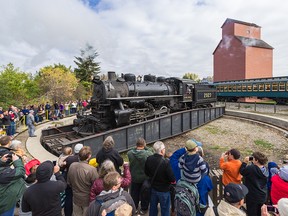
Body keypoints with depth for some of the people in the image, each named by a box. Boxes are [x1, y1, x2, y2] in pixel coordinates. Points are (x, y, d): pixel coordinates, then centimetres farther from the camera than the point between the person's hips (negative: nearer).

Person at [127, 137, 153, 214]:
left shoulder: (130, 153, -21)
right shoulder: (148, 154, -30)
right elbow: (152, 153, -11)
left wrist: (136, 148, -7)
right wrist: (146, 148, -6)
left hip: (134, 177, 2)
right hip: (145, 178, -2)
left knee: (134, 193, 24)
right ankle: (143, 209, 39)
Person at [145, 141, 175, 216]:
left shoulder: (149, 159, -15)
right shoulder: (165, 162, -32)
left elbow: (147, 173, 0)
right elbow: (172, 179, -24)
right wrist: (173, 180, -2)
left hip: (153, 188, 5)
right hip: (164, 190, -5)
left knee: (153, 206, 25)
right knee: (165, 209, 18)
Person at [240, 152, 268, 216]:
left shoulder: (251, 168, -27)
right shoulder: (265, 170, -4)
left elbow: (242, 171, -14)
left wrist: (245, 162, -8)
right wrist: (252, 163, 3)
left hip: (252, 197, -7)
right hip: (263, 196, 7)